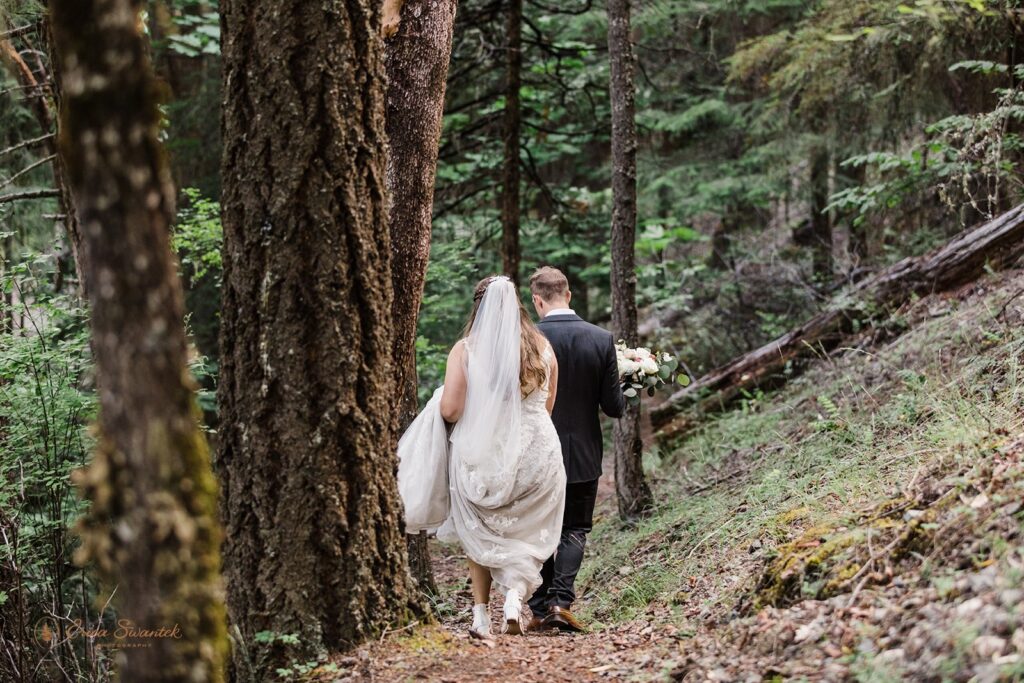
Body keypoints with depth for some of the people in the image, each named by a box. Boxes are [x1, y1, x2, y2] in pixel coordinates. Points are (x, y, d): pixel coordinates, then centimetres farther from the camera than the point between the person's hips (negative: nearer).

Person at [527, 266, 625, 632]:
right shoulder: (601, 340, -8)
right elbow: (614, 407, -6)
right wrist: (621, 396, 16)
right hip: (583, 456, 1)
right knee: (574, 530, 12)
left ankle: (540, 609, 12)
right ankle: (561, 601, -5)